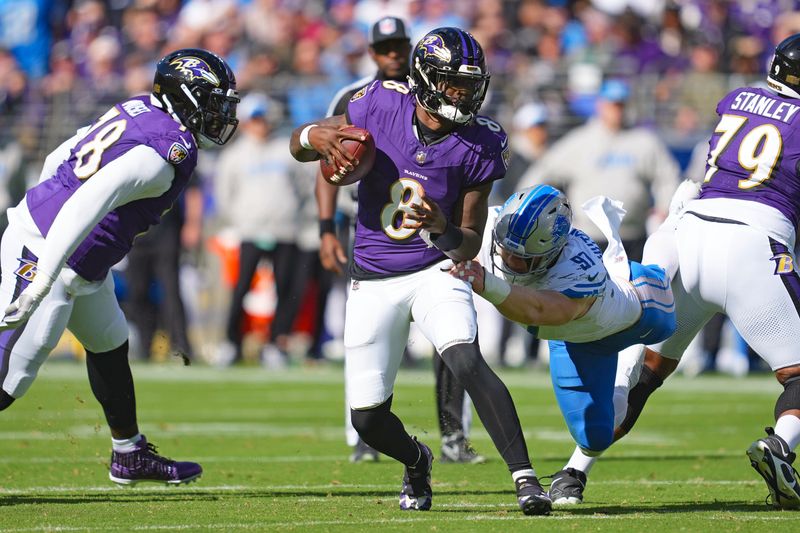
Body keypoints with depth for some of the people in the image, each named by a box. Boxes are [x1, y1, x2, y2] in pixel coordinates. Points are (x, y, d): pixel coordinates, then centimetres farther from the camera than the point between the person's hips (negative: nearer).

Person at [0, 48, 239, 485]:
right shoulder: (170, 151, -21)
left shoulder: (138, 110, 7)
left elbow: (58, 160, 16)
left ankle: (130, 456, 40)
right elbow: (89, 203, -31)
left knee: (109, 344, 25)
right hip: (42, 258, -11)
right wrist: (43, 279, -34)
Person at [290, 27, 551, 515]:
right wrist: (317, 137, -22)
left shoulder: (478, 145, -12)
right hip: (373, 281, 2)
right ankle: (416, 461, 37)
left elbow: (470, 244, -6)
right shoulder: (381, 107, -11)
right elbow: (298, 144, 3)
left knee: (468, 362, -31)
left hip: (434, 270, -2)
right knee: (367, 418, 2)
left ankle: (525, 477, -30)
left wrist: (442, 231, -29)